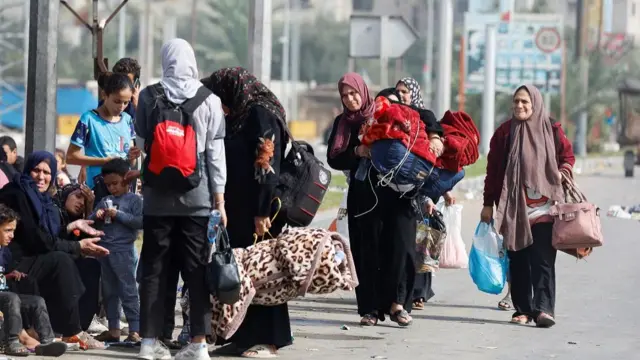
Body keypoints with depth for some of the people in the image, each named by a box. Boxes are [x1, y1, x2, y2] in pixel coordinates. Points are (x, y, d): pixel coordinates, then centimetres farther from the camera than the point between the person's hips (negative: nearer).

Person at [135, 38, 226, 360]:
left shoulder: (149, 96, -1)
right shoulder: (209, 99, -4)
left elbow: (141, 143, 5)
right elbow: (215, 151, -3)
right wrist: (219, 195, 1)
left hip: (158, 194, 1)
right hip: (197, 195, -1)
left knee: (154, 267, 7)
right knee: (196, 268, 3)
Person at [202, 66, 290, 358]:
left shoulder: (262, 114, -11)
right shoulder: (240, 116, 16)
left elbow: (267, 165, -18)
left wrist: (262, 212, -21)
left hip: (256, 211, -9)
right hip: (238, 210, 9)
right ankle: (245, 335, 14)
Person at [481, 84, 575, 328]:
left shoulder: (551, 130, 3)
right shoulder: (505, 132, 5)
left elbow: (568, 155, 14)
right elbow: (492, 170, 7)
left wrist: (563, 171, -8)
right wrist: (488, 204, 5)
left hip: (544, 208, -1)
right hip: (513, 208, 1)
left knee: (543, 260, -8)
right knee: (518, 261, 4)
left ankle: (543, 308, -14)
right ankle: (522, 309, 10)